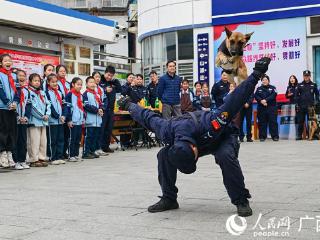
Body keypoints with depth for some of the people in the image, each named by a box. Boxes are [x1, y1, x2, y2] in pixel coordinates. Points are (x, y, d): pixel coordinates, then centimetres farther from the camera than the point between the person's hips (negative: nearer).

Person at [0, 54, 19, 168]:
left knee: (12, 131, 6)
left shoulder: (14, 76, 16)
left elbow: (17, 90, 10)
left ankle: (9, 154, 12)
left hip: (12, 108, 6)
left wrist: (15, 102, -6)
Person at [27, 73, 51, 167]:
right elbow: (33, 107, -14)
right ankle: (33, 160, -2)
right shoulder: (29, 92, -6)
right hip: (34, 120, -7)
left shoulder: (42, 93, 18)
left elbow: (48, 104, 13)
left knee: (43, 141, 9)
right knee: (34, 141, -6)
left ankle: (42, 158, 16)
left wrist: (47, 114, -4)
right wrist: (42, 116, -12)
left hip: (43, 121, 8)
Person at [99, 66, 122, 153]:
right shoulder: (100, 81, -3)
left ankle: (106, 146, 17)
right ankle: (100, 146, -2)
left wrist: (116, 81, 0)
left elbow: (119, 90, 9)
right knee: (102, 128, -5)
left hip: (111, 109, 6)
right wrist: (105, 90, -24)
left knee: (109, 128, 9)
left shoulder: (113, 82, 16)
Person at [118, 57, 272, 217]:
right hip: (200, 142, 4)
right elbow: (148, 117, -14)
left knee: (226, 157, -39)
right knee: (164, 156, -15)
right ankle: (169, 199, -1)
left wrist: (257, 74, -44)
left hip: (223, 138, -4)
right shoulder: (168, 131, -34)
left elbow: (235, 99, -44)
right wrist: (129, 105, 3)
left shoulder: (211, 124, -47)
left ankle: (241, 201, -24)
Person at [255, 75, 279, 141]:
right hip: (261, 108, 2)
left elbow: (273, 95, -9)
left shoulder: (272, 88, 8)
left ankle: (275, 136, -1)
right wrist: (261, 101, -19)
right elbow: (256, 96, -1)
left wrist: (266, 100, -21)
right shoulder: (259, 89, 14)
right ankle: (262, 136, 8)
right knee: (262, 122, 2)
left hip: (271, 108, -2)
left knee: (273, 122, -4)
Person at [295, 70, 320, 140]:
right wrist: (297, 104, -2)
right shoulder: (300, 85, 8)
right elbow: (296, 95, 6)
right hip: (301, 106, 0)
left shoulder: (313, 85, 8)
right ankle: (299, 135, 6)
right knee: (300, 121, 1)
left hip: (310, 106, 0)